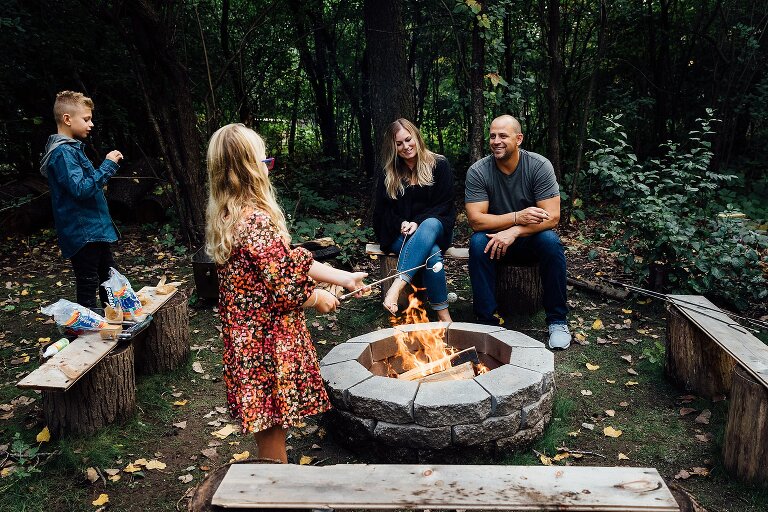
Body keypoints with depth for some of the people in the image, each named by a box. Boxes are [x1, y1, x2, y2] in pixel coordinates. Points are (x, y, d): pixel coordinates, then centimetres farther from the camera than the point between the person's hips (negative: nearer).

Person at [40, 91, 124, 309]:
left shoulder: (72, 149, 15)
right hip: (83, 232, -10)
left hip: (95, 230, 10)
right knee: (87, 285, -2)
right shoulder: (63, 152, -17)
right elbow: (81, 189, -26)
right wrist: (108, 165, -21)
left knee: (110, 279, 18)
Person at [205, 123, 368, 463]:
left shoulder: (227, 217, 5)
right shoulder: (258, 221, -25)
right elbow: (287, 290, -23)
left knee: (266, 427, 24)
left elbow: (290, 260, 9)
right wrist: (318, 299, -1)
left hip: (246, 339, 9)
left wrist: (345, 278, 11)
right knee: (272, 430, 9)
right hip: (268, 344, -9)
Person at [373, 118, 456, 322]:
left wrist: (418, 223, -17)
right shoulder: (388, 175, 10)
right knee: (432, 252, -35)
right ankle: (442, 314, -33)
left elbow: (445, 204, -2)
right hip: (400, 234, 1)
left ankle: (397, 286, -52)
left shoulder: (439, 165, 4)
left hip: (436, 227, 0)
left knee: (430, 225, -40)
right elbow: (382, 211, 8)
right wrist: (401, 224, -13)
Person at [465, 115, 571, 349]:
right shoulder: (477, 171, -12)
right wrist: (517, 217, -30)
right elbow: (475, 220, -18)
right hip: (496, 239, 1)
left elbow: (552, 217, -19)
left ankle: (557, 320, -16)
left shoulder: (540, 166, -14)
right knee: (478, 242, -30)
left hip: (531, 240, 0)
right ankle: (487, 319, -20)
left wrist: (514, 232, -32)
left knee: (550, 241, -31)